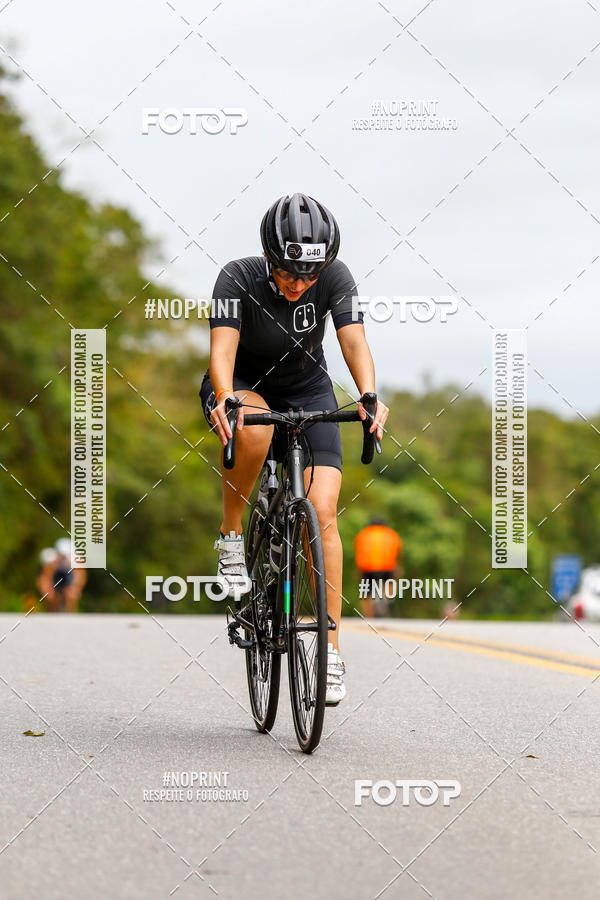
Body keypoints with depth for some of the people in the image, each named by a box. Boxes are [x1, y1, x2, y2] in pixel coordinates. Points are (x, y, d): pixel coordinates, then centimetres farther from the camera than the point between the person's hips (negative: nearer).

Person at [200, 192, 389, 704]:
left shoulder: (335, 278, -23)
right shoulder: (239, 279, -27)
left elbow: (354, 340, -32)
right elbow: (222, 348, -37)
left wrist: (369, 396, -51)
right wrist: (224, 400, -57)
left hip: (307, 392, 2)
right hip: (244, 387, -2)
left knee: (322, 513, -14)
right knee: (253, 430, -40)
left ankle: (331, 653, -8)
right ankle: (231, 535, -15)